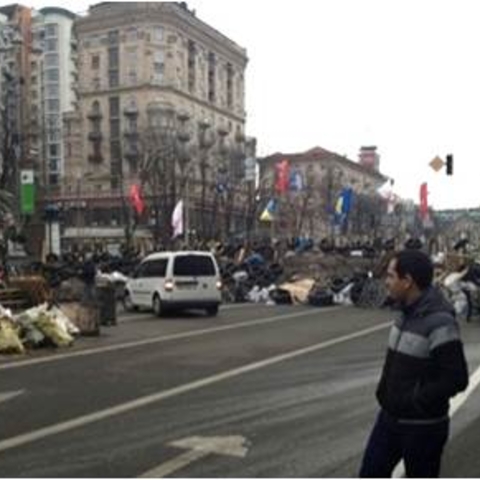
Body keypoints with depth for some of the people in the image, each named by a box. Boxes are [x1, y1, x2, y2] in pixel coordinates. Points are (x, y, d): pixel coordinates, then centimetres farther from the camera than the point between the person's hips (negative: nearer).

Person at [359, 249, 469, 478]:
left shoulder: (439, 322, -23)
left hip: (422, 427, -8)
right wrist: (385, 391, 6)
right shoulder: (407, 313, 4)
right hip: (389, 418, 8)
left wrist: (415, 402, -19)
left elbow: (456, 379, -25)